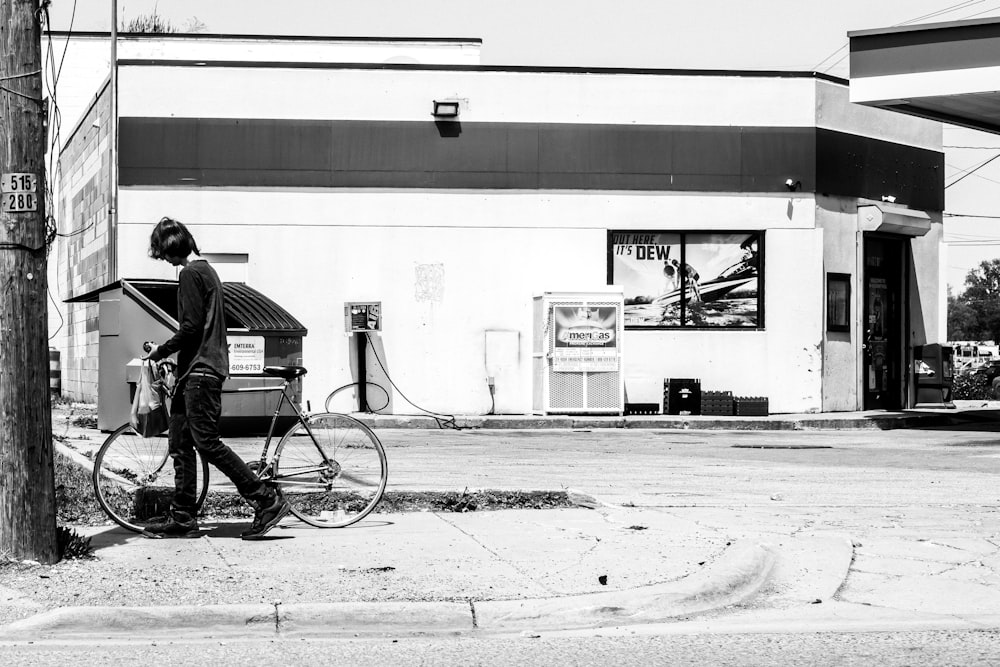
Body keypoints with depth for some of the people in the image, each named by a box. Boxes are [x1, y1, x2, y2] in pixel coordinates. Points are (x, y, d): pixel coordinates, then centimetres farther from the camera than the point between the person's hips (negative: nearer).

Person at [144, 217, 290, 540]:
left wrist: (160, 352, -7)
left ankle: (267, 501, -10)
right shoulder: (206, 270, 19)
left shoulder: (191, 274, -11)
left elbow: (191, 326, -19)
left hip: (200, 370, -10)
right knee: (181, 445, 10)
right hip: (198, 370, 10)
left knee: (207, 443, -11)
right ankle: (182, 519, 11)